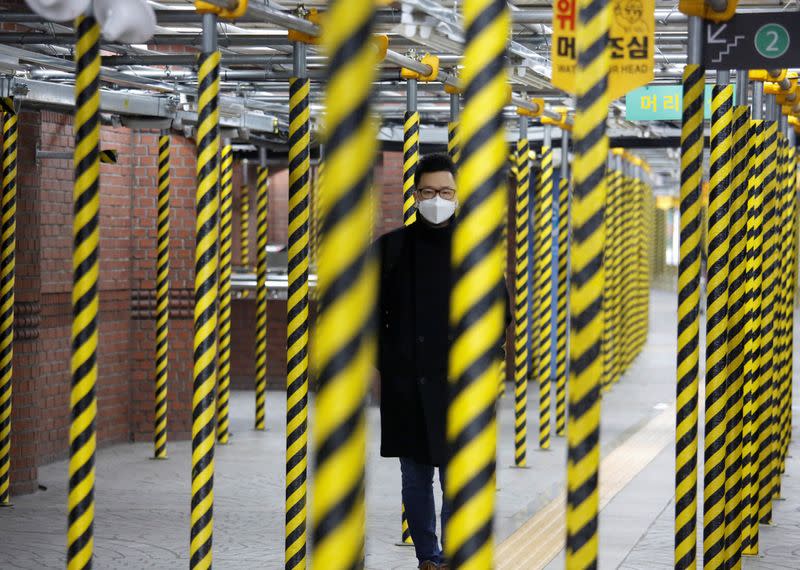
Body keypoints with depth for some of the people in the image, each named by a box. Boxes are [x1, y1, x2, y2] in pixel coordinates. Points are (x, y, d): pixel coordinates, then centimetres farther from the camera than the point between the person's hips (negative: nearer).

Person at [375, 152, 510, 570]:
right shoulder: (391, 247, 6)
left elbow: (499, 314, 7)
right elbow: (374, 312, 11)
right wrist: (387, 363, 2)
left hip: (458, 384, -2)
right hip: (404, 385, 2)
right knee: (415, 477, 8)